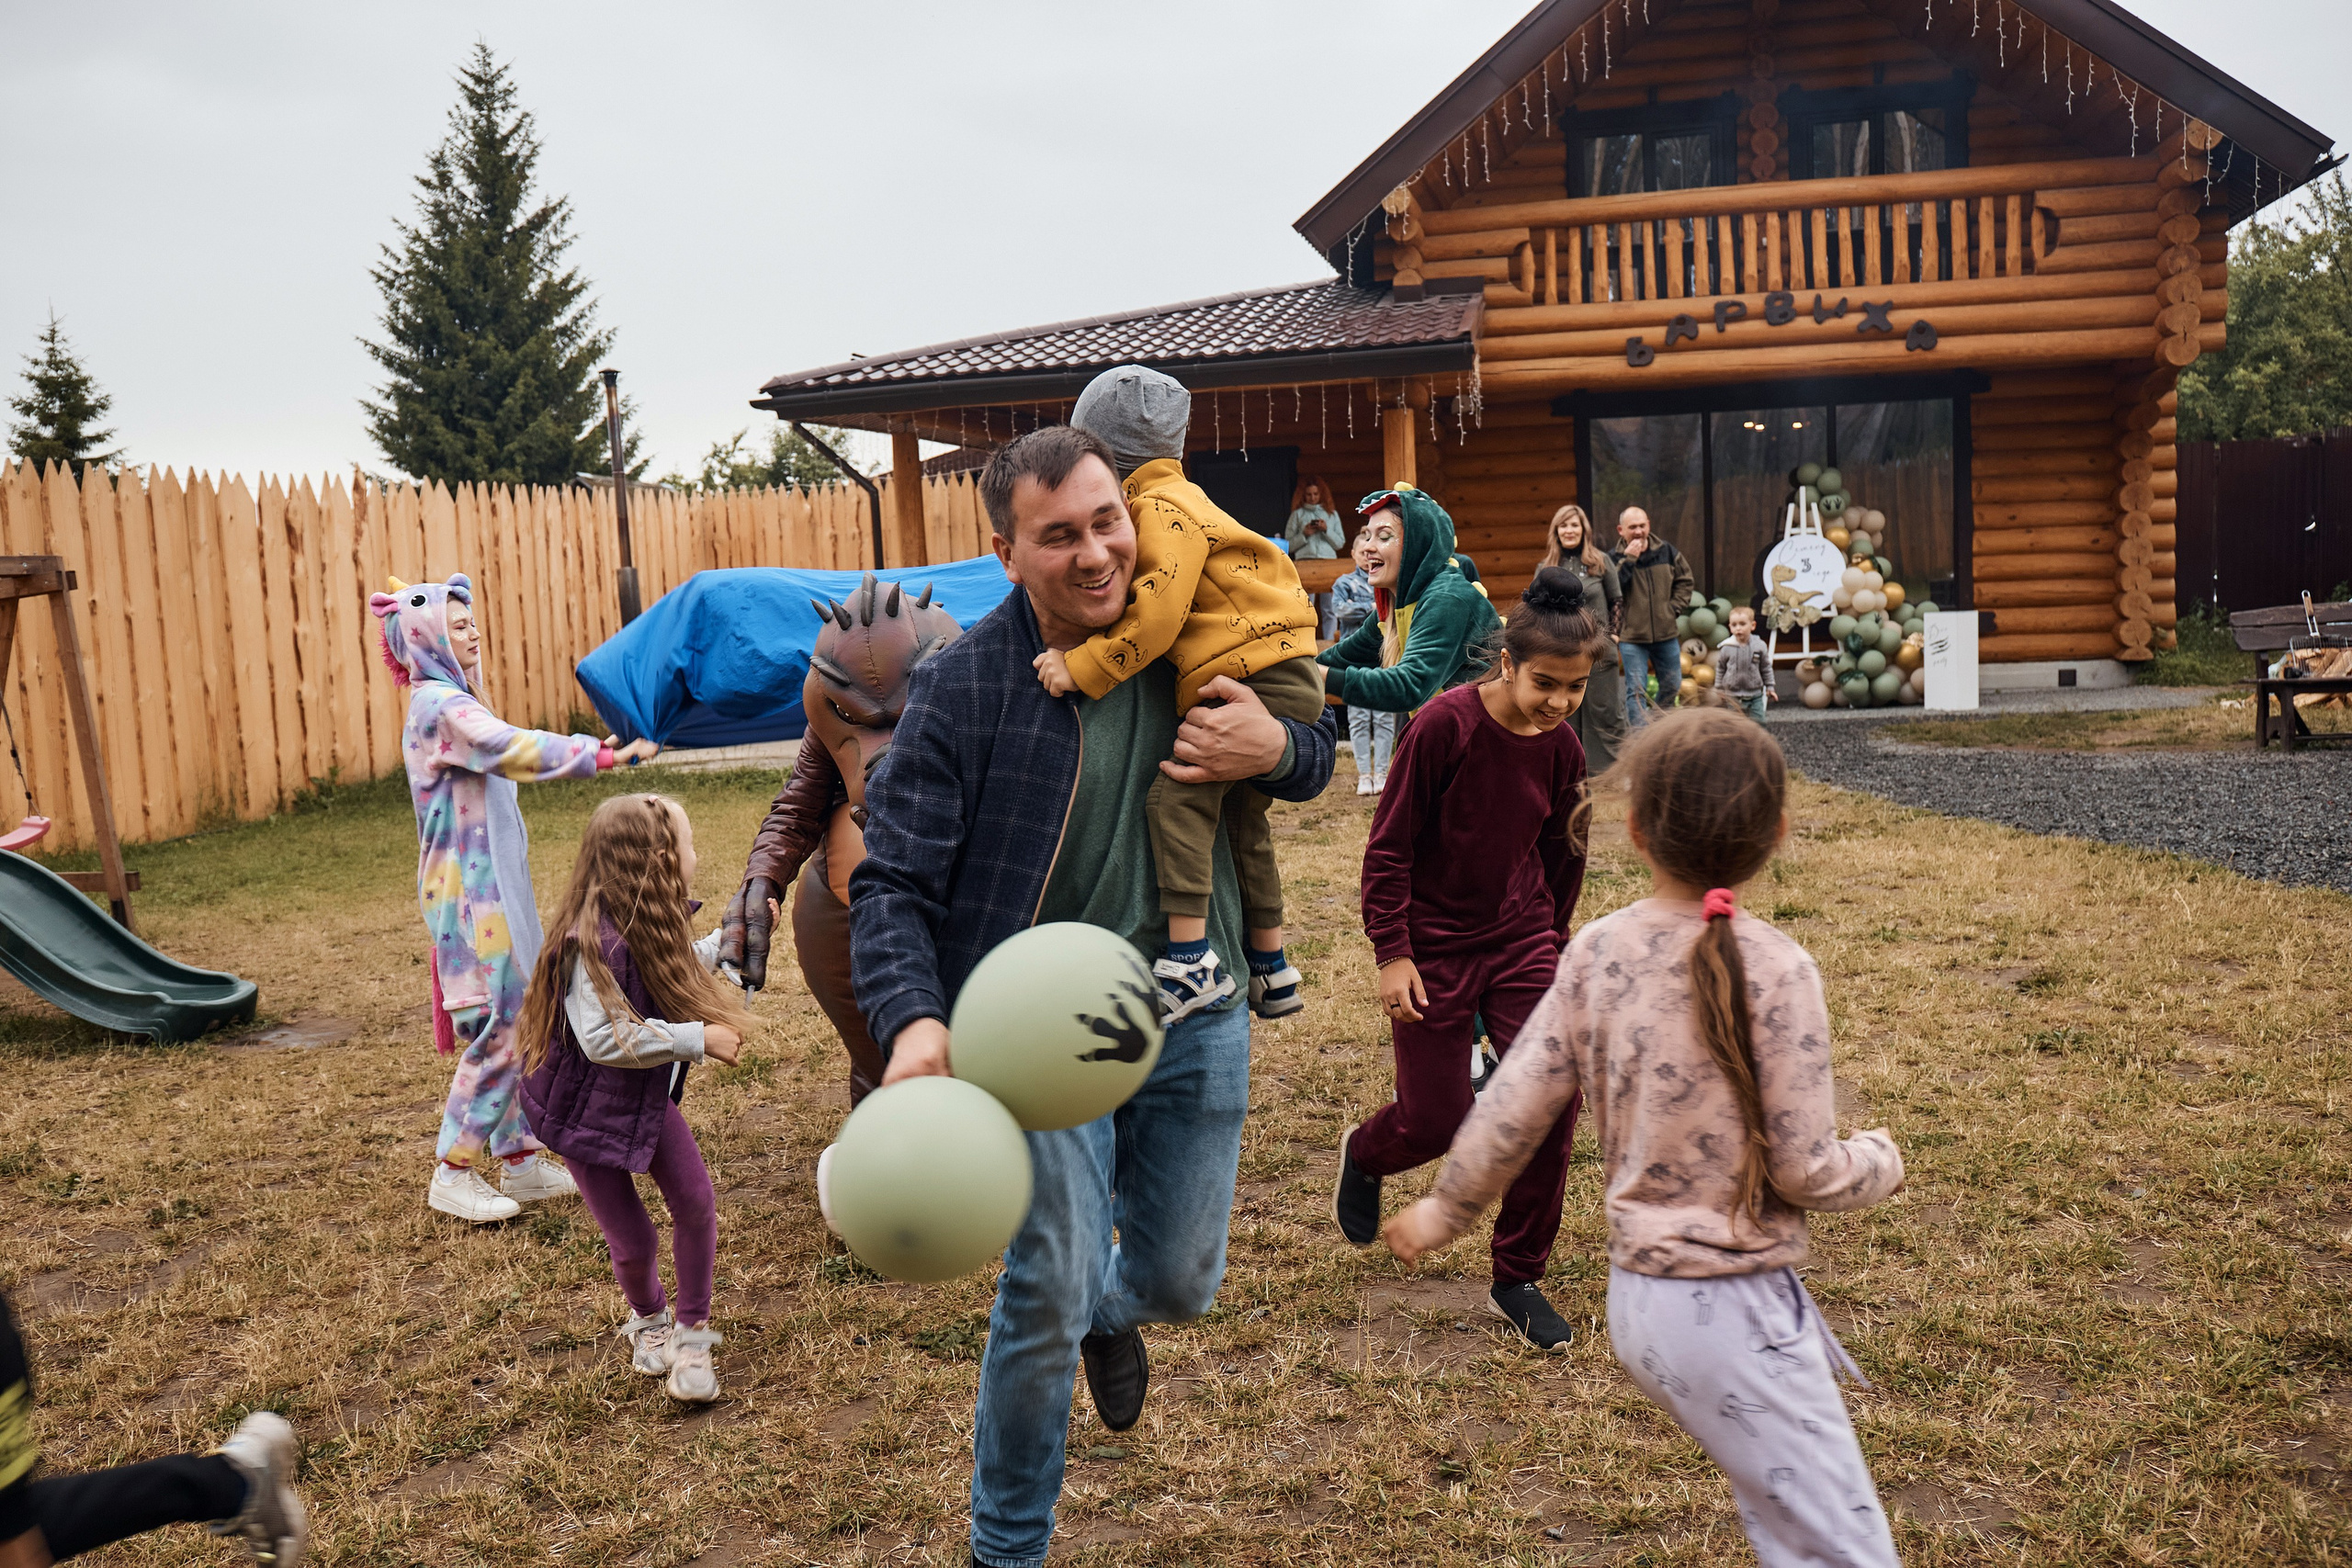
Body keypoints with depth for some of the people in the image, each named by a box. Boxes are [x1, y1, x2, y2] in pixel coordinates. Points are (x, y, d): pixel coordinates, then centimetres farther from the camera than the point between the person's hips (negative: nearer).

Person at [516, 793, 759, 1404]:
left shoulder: (654, 924, -3)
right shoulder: (592, 942, -31)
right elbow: (606, 1038, -36)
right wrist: (699, 1038, -32)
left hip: (647, 1093, 7)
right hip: (588, 1107, -7)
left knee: (695, 1203, -2)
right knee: (633, 1239, 2)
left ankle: (691, 1332, 17)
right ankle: (648, 1319, 35)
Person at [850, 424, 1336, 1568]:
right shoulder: (962, 687, -14)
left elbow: (1318, 752, 13)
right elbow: (892, 883, -14)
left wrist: (1278, 749, -12)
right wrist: (914, 1019, -32)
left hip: (1195, 1014, 4)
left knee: (1181, 1281, 15)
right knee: (1046, 1296, -1)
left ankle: (1111, 1310, 56)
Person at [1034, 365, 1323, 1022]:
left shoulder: (1161, 506, -10)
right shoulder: (1174, 499, 22)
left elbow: (1157, 614, -21)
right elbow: (1150, 605, 24)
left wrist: (1082, 668, -19)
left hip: (1260, 680, -11)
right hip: (1285, 680, 11)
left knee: (1175, 791, -19)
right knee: (1239, 815, 21)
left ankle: (1189, 962, -24)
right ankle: (1270, 969, 33)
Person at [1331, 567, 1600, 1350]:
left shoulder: (1561, 747, -2)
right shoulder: (1445, 725, -19)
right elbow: (1388, 846, -14)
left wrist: (1550, 943, 21)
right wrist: (1392, 953, -15)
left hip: (1520, 942, 5)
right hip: (1434, 950, -4)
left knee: (1550, 1099, -7)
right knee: (1435, 1123, 2)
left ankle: (1518, 1280, 11)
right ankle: (1362, 1155, 40)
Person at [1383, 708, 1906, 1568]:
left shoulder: (1596, 951, -3)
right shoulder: (1775, 969, -17)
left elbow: (1513, 1107, 0)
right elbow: (1803, 1169, -14)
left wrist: (1445, 1209, 15)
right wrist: (1880, 1161, 8)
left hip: (1636, 1296, 7)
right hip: (1733, 1311, -6)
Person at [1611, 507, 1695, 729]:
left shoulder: (1666, 551, 2)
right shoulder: (1615, 558, -10)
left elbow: (1685, 581, 13)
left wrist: (1674, 607, 0)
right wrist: (1628, 560, -26)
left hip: (1666, 635, 5)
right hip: (1631, 637, -4)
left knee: (1671, 686, 16)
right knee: (1637, 690, -5)